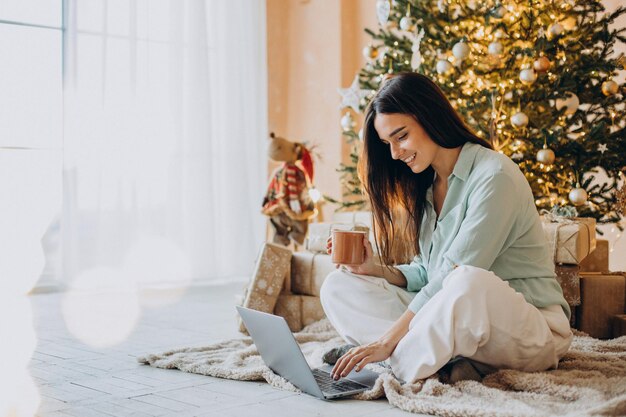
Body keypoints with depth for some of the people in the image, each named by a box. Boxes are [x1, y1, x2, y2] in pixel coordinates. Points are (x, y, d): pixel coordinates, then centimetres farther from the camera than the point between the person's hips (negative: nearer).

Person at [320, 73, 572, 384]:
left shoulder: (495, 177, -15)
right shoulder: (426, 187, 12)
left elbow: (455, 278, -22)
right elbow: (427, 274, 12)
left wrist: (387, 340, -24)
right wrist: (379, 271, -6)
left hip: (530, 329, -8)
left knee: (470, 283, -42)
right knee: (338, 286, -2)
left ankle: (399, 369, -18)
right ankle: (453, 363, -21)